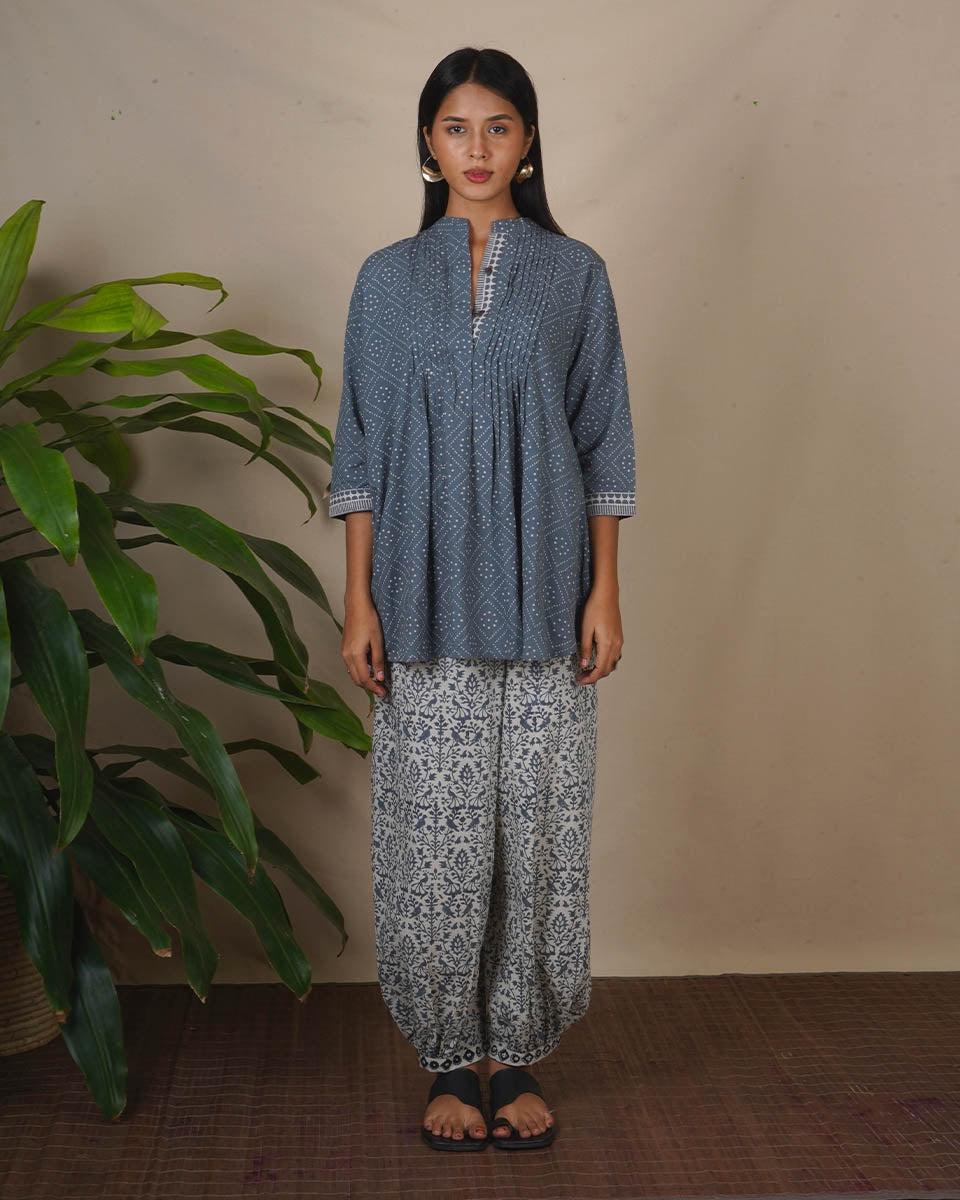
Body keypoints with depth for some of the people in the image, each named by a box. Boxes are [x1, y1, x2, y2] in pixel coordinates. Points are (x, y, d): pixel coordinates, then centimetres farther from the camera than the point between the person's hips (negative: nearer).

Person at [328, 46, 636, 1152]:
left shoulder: (574, 275, 7)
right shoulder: (387, 279, 8)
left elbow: (603, 442, 5)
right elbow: (362, 450, 6)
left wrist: (605, 593, -2)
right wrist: (358, 601, -1)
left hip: (541, 591, 0)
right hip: (429, 595, 0)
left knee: (538, 820, 3)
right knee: (437, 825, 1)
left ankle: (519, 1057, 18)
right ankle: (451, 1058, 17)